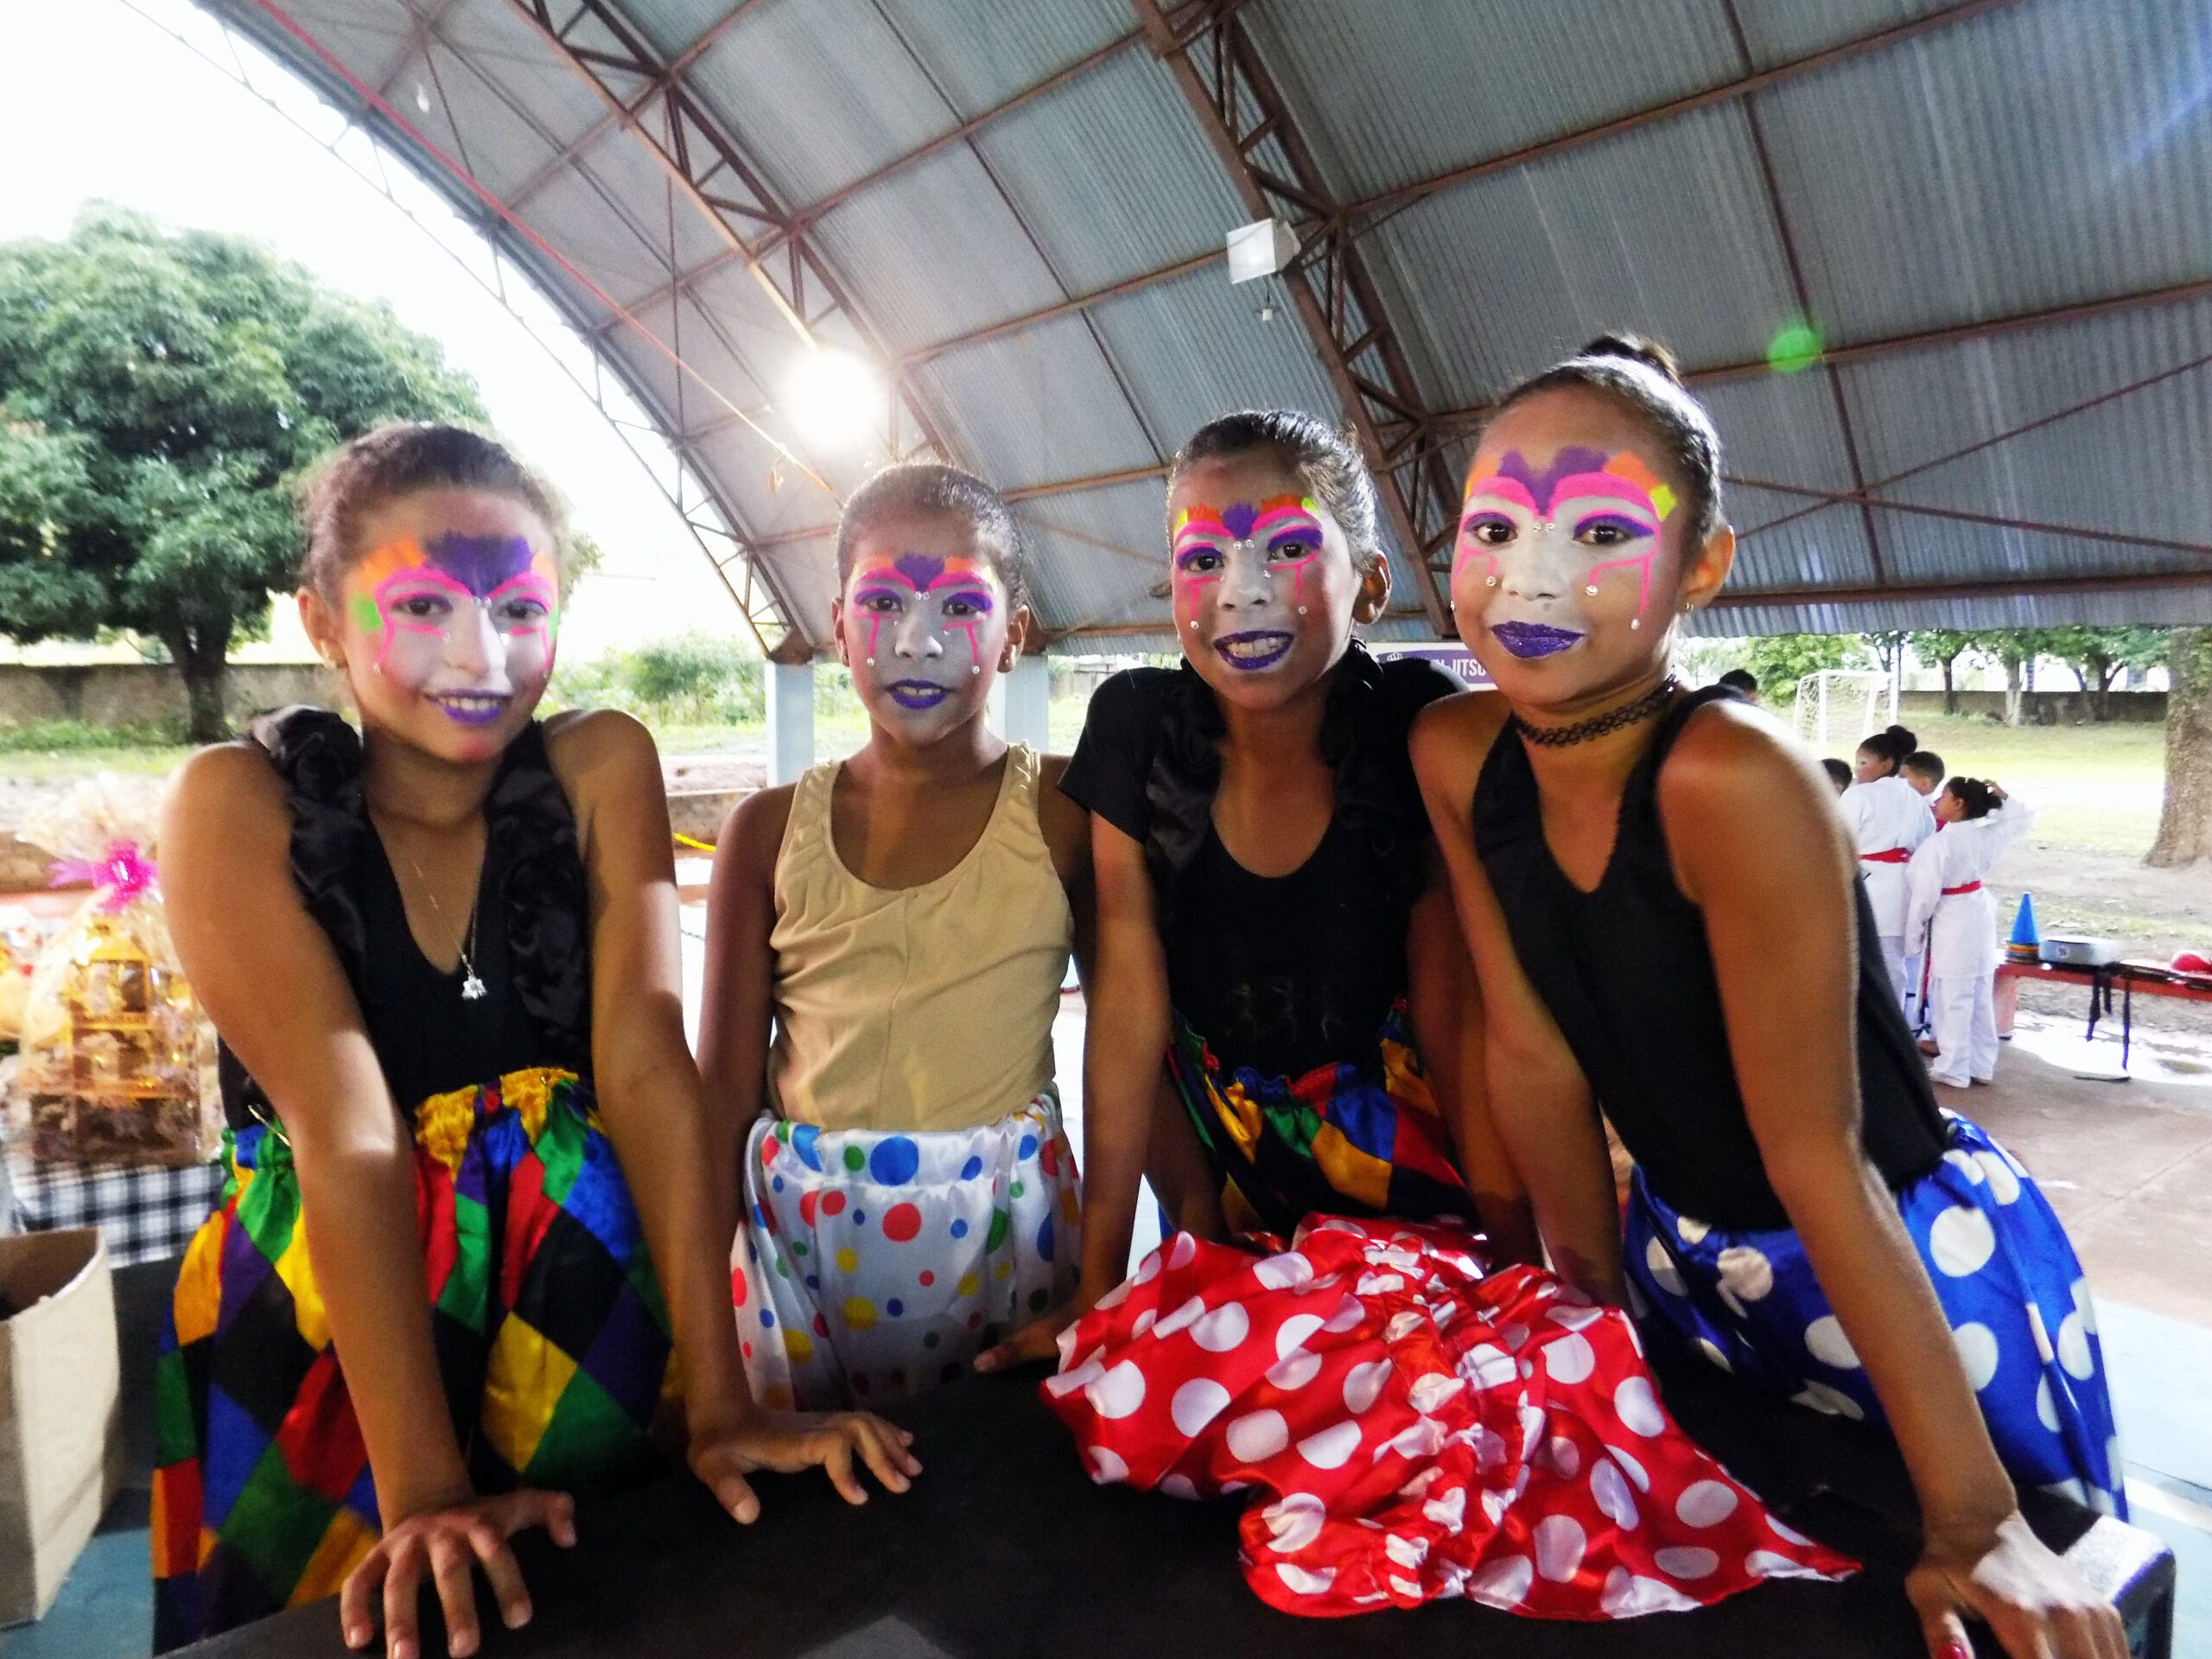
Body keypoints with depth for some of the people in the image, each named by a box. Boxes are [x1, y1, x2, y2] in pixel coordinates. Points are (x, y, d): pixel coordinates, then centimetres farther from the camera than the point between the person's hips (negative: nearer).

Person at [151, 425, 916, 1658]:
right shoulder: (241, 805, -12)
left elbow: (648, 1064, -17)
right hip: (325, 1335, -1)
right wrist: (422, 1487, -27)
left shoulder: (603, 769, -7)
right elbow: (346, 1130, -23)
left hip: (587, 1305, 2)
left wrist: (721, 1403, -23)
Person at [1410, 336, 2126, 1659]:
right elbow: (1535, 1060, -8)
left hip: (1918, 1270, -5)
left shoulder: (1732, 777, -32)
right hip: (1688, 1261, 6)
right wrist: (1597, 1308, 0)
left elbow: (1813, 1151, -28)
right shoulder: (1454, 757, -14)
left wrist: (1977, 1524, -23)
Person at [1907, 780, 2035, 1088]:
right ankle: (1982, 1065, 24)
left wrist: (1914, 928, -6)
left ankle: (1954, 1069, 7)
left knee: (1952, 999, 0)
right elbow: (2025, 817, 19)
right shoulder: (1987, 834, 0)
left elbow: (1924, 893, -18)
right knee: (1981, 996, 15)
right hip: (1980, 915, 8)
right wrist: (2002, 797, 11)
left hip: (1952, 922, -8)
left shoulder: (1938, 844, -20)